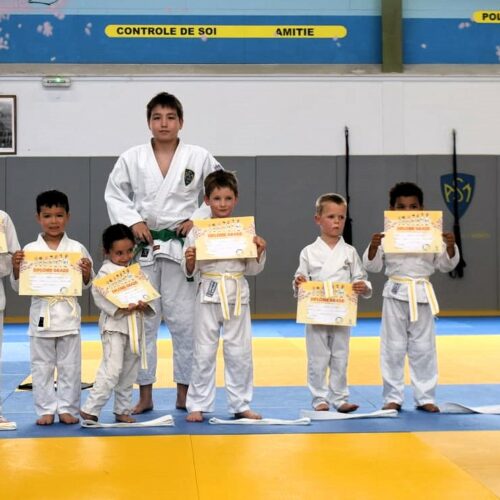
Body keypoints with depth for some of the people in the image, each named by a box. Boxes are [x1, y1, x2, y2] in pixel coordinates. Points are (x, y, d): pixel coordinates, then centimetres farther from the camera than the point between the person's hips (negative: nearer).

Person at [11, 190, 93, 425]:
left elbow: (86, 284, 6)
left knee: (70, 366, 6)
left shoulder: (77, 249, 1)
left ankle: (67, 408, 16)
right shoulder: (29, 250, 1)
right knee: (42, 366, 6)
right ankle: (46, 410, 16)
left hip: (68, 315, 0)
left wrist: (87, 273, -15)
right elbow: (18, 286, 4)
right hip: (41, 315, 0)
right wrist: (16, 268, -14)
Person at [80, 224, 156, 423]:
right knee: (112, 369, -15)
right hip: (114, 325, -7)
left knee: (129, 372, 13)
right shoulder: (106, 271, -9)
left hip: (134, 325, 7)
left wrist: (144, 305, -10)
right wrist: (121, 308, -27)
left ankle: (122, 410, 24)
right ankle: (89, 409, -10)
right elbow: (99, 295, -18)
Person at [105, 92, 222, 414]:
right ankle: (144, 393, 15)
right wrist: (132, 221, -8)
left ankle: (185, 393, 15)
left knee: (184, 320, 2)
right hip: (143, 246, 1)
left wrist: (198, 219, -6)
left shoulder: (199, 157, -1)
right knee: (142, 319, 5)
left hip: (182, 246, -1)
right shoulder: (132, 158, 1)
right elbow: (114, 195, 6)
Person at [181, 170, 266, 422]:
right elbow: (191, 272, 2)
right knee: (204, 353, 4)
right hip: (209, 295, -1)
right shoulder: (198, 231, -2)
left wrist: (259, 251, -9)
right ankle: (198, 405, 14)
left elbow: (252, 269, 8)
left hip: (237, 296, 1)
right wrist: (189, 261, -18)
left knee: (239, 352, 7)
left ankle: (241, 405, 19)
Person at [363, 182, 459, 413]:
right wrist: (373, 246, -20)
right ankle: (393, 397, 14)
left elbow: (446, 265, 5)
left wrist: (450, 246, -13)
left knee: (423, 348, 7)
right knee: (393, 347, 5)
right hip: (396, 294, -1)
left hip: (422, 295, 1)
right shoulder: (386, 236, -3)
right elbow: (372, 266, -2)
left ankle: (425, 397, 16)